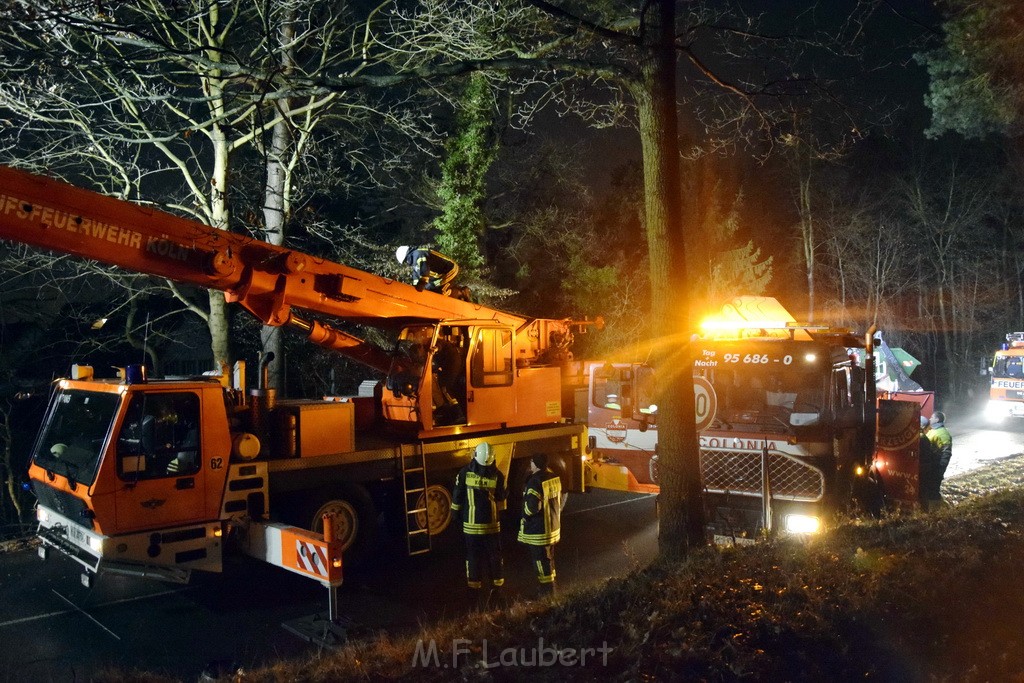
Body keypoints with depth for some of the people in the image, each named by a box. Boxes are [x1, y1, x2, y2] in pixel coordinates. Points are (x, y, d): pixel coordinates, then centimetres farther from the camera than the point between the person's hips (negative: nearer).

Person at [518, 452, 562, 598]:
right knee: (549, 559, 20)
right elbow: (559, 501, 14)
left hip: (539, 530, -9)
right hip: (553, 526, 9)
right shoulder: (555, 478, 4)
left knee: (541, 561, 2)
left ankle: (546, 591, 8)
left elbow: (532, 507, -26)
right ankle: (550, 587, 31)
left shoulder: (535, 481, -23)